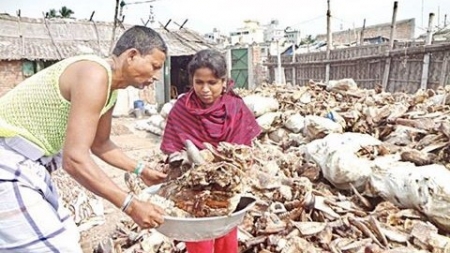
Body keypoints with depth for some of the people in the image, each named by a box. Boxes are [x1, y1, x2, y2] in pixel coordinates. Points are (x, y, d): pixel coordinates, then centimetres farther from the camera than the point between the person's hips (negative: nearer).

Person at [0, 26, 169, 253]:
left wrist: (141, 170, 18)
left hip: (26, 166, 10)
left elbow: (100, 144, 23)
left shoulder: (110, 89, 8)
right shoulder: (95, 74, -23)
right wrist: (131, 206, -25)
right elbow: (75, 159, -29)